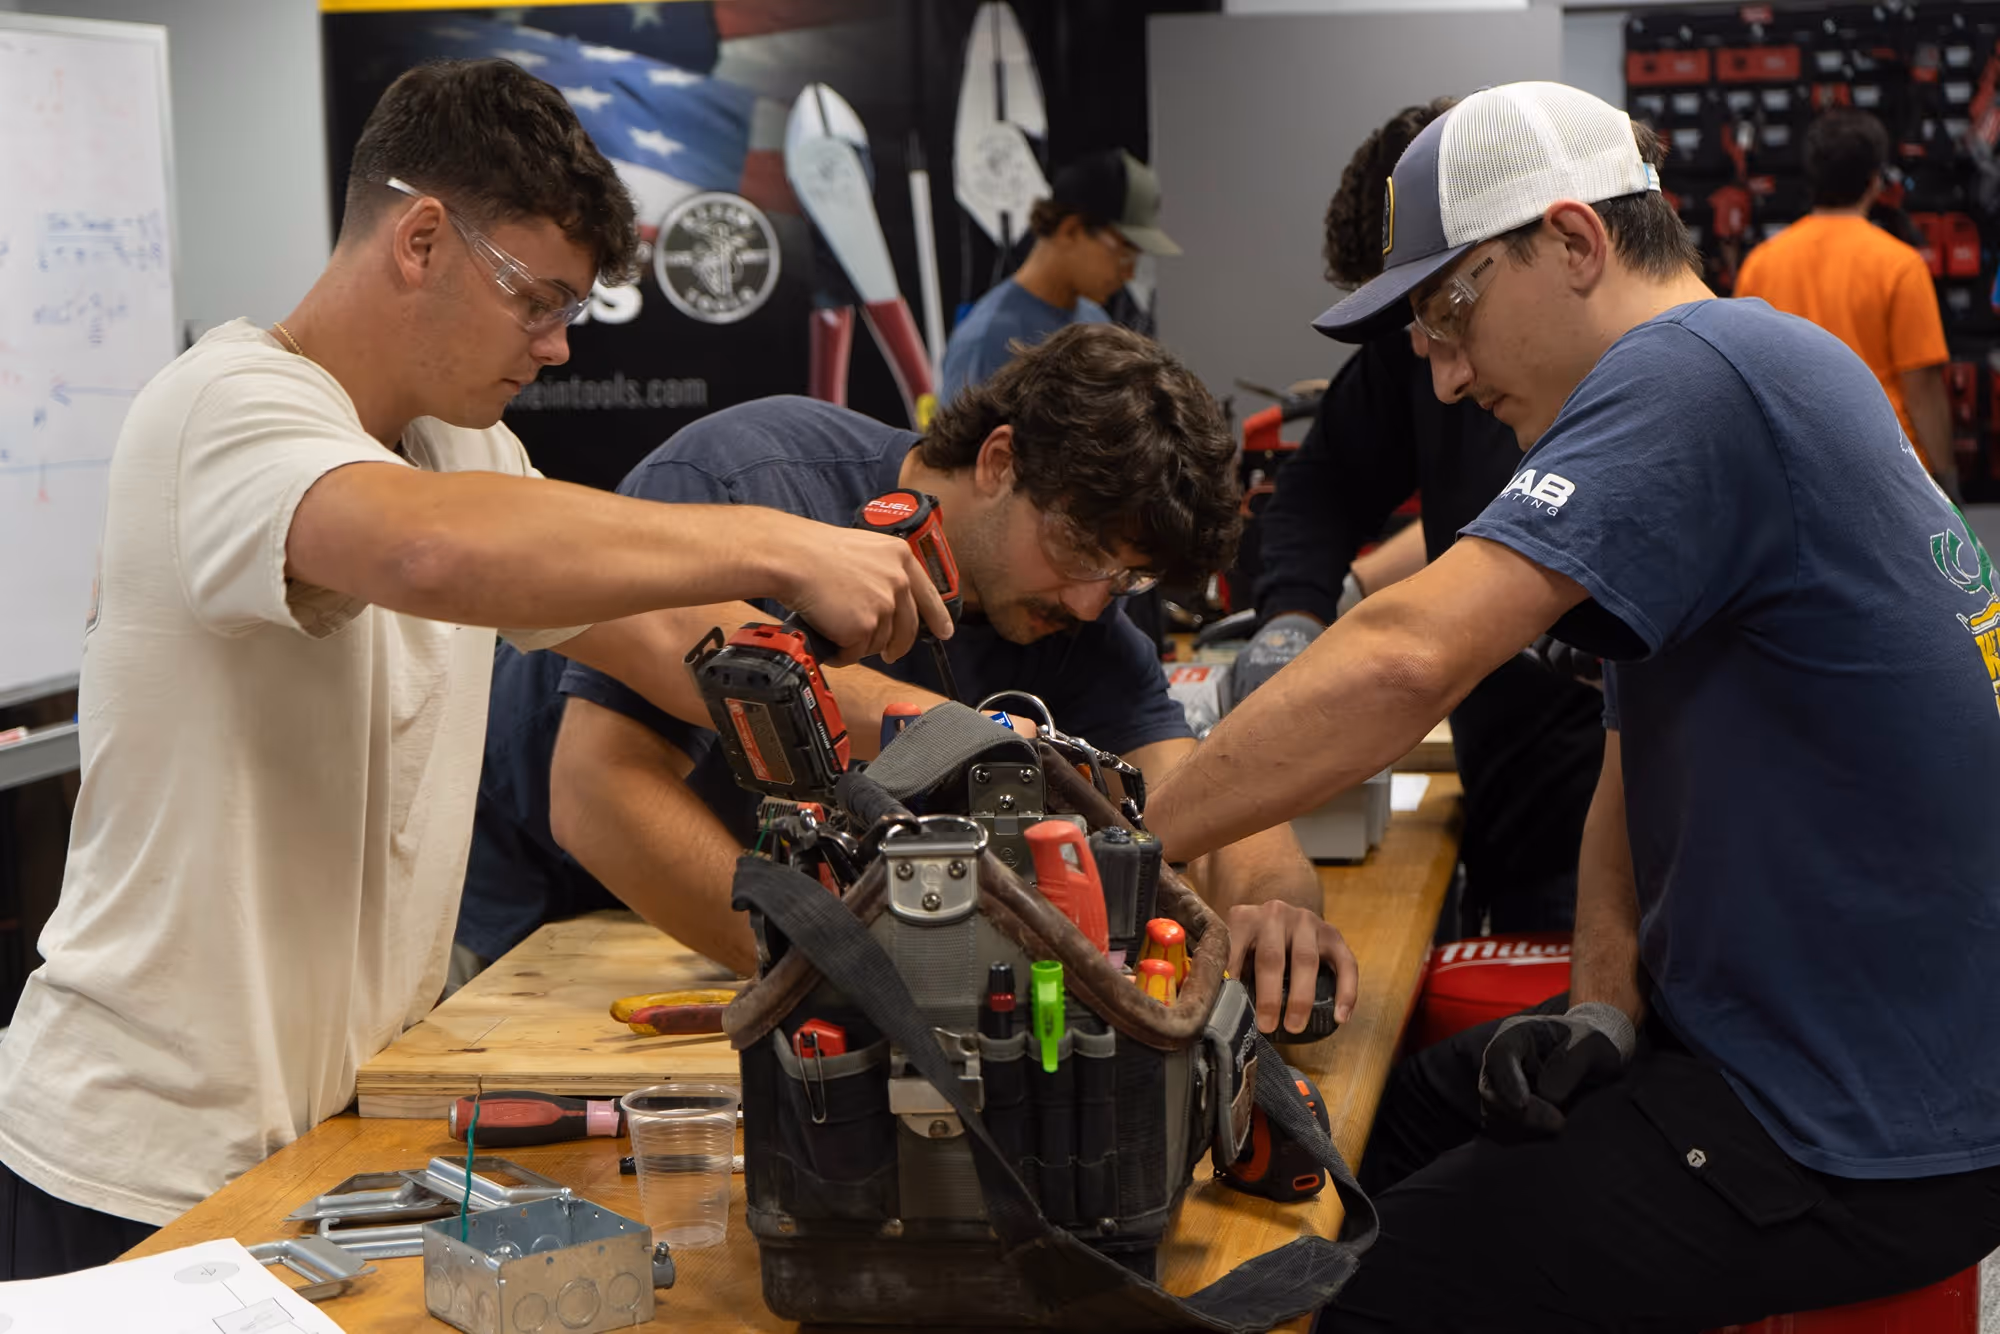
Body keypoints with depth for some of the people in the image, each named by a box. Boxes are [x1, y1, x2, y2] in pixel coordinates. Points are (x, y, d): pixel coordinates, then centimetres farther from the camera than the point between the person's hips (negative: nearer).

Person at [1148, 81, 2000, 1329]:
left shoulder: (1698, 371, -21)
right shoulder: (1752, 378, 12)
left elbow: (1405, 659, -32)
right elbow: (1638, 773, 13)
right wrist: (1606, 1004, -2)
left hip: (1862, 1137, -10)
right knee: (1379, 1131, 16)